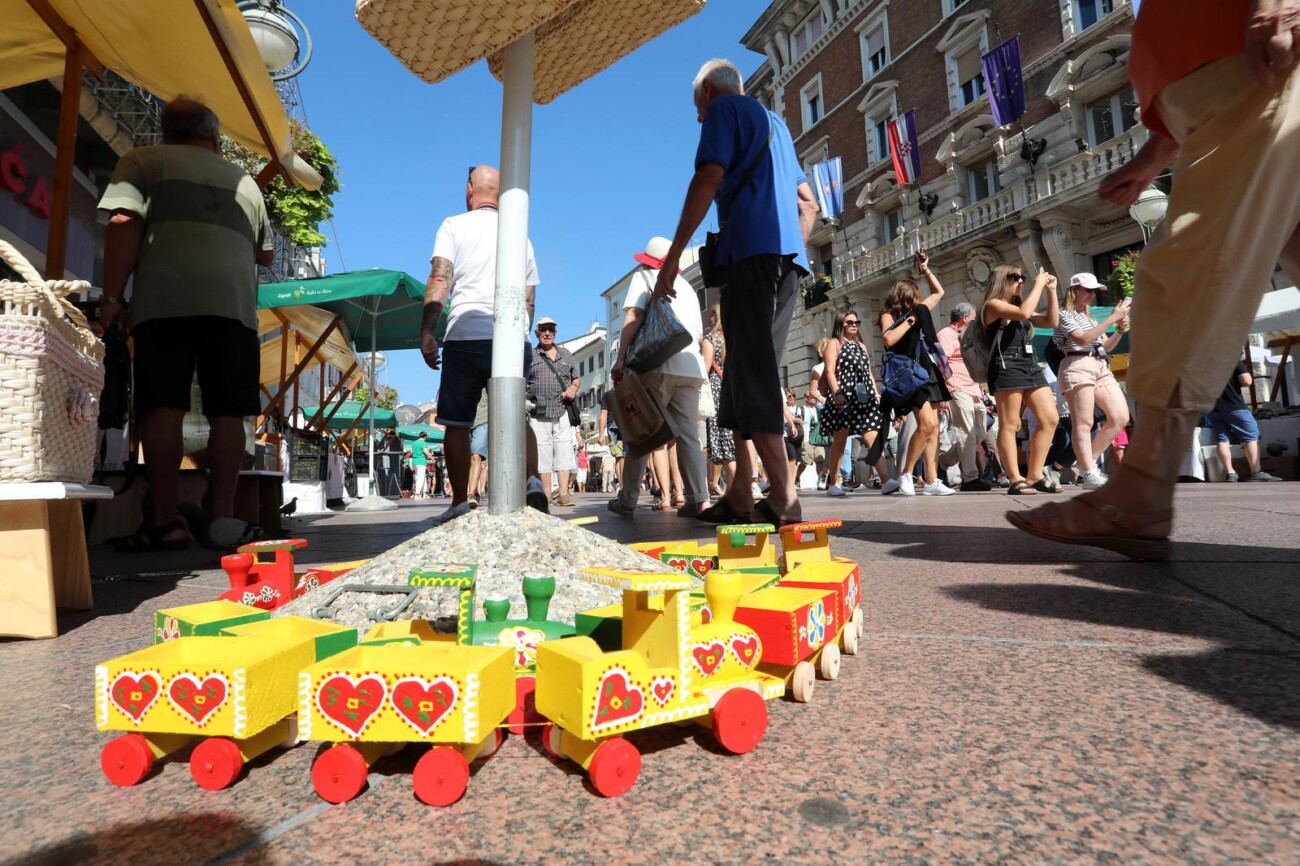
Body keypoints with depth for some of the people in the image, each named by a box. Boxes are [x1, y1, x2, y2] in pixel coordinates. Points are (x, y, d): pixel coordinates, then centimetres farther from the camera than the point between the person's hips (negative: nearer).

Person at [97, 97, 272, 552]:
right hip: (235, 301, 2)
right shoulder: (243, 181, 27)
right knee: (227, 413, 0)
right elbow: (266, 254, 32)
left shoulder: (142, 160, 17)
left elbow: (124, 225, 2)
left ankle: (165, 521, -6)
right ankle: (221, 518, -3)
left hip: (165, 297, -2)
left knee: (163, 408, -4)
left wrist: (113, 297, 0)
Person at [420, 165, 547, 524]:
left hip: (465, 337, -3)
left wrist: (426, 333, -5)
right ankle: (532, 481, -17)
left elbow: (439, 281, -4)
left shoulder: (454, 225, 8)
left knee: (456, 423, 4)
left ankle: (460, 502, 4)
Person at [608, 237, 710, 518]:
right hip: (692, 368, 5)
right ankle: (698, 499, -9)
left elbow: (633, 318, -3)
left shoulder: (644, 276, 12)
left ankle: (628, 500, 4)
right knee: (688, 434, 3)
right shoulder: (687, 286, 28)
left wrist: (621, 359, -6)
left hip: (659, 366, -5)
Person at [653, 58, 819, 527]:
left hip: (751, 248, -8)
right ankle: (739, 495, 6)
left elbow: (709, 178, -8)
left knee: (753, 373, -15)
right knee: (753, 371, 6)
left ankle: (784, 497, -21)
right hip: (788, 256, 8)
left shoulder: (723, 108, 8)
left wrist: (673, 255, -9)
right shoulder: (775, 121, 31)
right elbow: (808, 202, 28)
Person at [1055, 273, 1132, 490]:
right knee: (1083, 423, -12)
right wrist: (1111, 318, -11)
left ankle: (1089, 461, 7)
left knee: (1121, 417, -3)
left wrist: (1120, 330, 9)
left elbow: (1106, 346, 26)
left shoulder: (1091, 317, 28)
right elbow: (1083, 339, -12)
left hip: (1101, 368, 8)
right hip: (1078, 367, -8)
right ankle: (1089, 475, -14)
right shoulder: (1065, 315, 4)